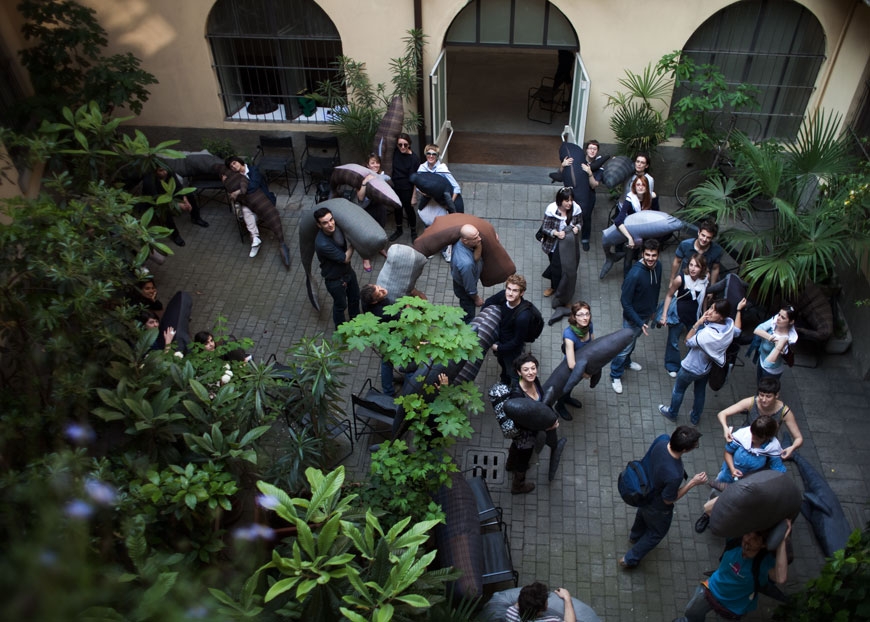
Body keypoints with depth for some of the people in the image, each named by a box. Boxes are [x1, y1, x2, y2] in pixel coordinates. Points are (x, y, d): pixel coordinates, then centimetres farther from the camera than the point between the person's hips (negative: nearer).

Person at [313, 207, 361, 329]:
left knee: (355, 297, 28)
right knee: (340, 305, 18)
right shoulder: (322, 244, -39)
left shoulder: (336, 227, -18)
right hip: (335, 280, -6)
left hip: (348, 271, 7)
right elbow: (345, 258, -29)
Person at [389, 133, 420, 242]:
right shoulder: (395, 153, -9)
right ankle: (399, 230, 41)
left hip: (407, 189, -4)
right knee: (397, 209, 20)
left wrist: (413, 196, -15)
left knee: (409, 209, 10)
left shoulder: (414, 159, -18)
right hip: (395, 187, 4)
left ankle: (413, 232, 31)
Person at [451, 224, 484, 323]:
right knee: (469, 315, 20)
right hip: (464, 289, -7)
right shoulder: (466, 263, -46)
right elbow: (470, 288, -28)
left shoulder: (458, 241, -26)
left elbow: (476, 258, -17)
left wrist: (479, 244, -34)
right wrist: (476, 299, -10)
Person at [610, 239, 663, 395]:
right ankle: (615, 375, 27)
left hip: (647, 314, 7)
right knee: (625, 346, 7)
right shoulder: (635, 274, -34)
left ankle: (626, 361, 54)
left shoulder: (658, 266, -11)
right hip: (633, 317, -7)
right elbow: (625, 301, -27)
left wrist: (654, 308, 18)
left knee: (633, 340, 29)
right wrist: (639, 322, -26)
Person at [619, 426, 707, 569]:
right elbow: (668, 500, -25)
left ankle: (634, 536, 70)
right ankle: (630, 559, 46)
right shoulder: (674, 475, -46)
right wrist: (693, 482, -24)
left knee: (643, 514, 38)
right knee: (657, 533, 27)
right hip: (657, 507, -6)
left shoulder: (662, 439, -29)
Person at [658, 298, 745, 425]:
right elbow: (737, 332, 5)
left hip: (690, 368, -6)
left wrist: (698, 323, -31)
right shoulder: (730, 324, -22)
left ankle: (672, 413, 45)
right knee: (700, 392, 29)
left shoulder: (708, 333, -42)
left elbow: (688, 342, -24)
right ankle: (695, 418, 50)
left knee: (679, 389, 22)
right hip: (706, 367, 6)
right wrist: (739, 310, 9)